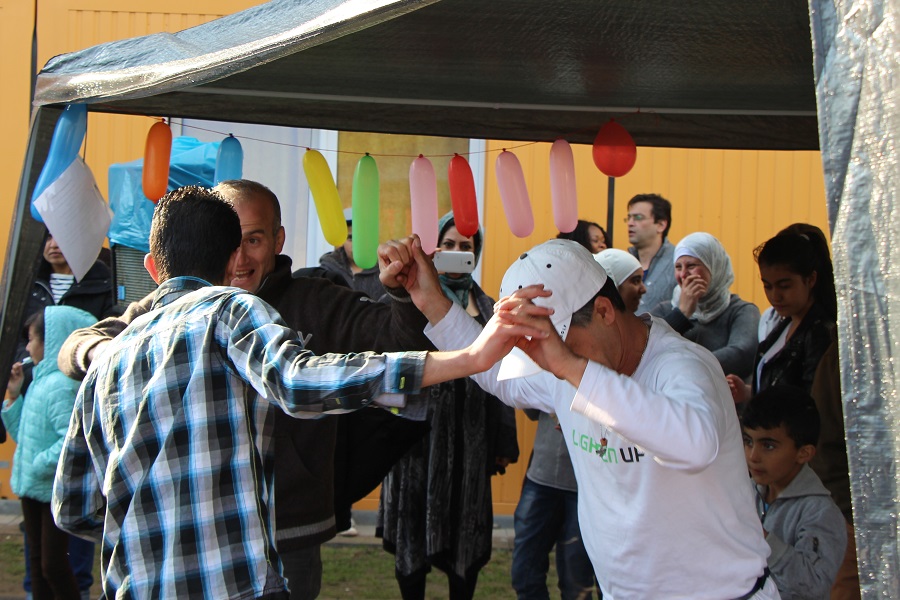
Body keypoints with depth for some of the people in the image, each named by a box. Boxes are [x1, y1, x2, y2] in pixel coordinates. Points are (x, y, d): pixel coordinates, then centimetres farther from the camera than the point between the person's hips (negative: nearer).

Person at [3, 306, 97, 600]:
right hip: (33, 487, 10)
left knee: (53, 564, -5)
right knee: (37, 561, 16)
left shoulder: (61, 385, -21)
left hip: (57, 490, -10)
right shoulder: (41, 381, 10)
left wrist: (38, 467, -22)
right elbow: (25, 433, 17)